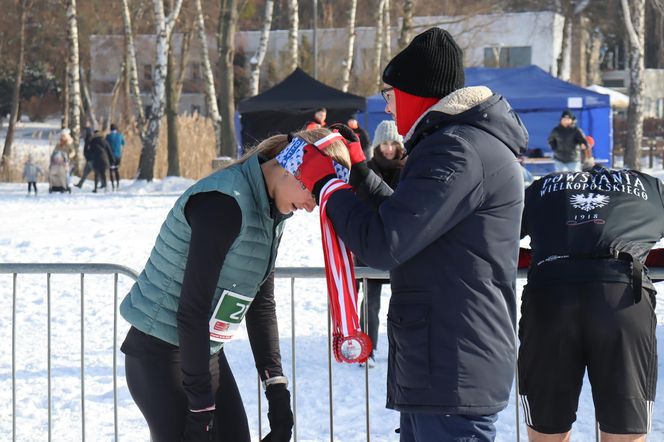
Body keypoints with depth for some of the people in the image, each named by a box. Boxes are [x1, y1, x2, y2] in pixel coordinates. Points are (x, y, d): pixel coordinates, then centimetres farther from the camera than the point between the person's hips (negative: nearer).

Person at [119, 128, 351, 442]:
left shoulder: (273, 213, 5)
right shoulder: (224, 201, -23)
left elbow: (261, 304, 11)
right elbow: (192, 310, -23)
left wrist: (276, 386, 4)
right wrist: (201, 406, -20)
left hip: (206, 352, 9)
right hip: (160, 355, -9)